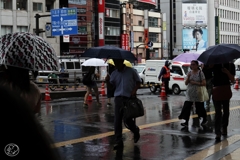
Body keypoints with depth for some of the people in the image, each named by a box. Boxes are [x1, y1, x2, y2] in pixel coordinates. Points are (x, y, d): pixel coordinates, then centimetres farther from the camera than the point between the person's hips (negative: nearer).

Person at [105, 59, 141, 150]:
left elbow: (138, 81, 7)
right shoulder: (114, 74, 11)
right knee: (117, 120, -4)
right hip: (119, 98, 3)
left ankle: (136, 130, 34)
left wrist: (135, 90, -9)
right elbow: (112, 86, 11)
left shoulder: (131, 71, 2)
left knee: (127, 119, -1)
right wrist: (108, 81, -9)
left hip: (130, 98, -3)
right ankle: (118, 142, 2)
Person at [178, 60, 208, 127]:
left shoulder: (200, 73, -6)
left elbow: (204, 83, -12)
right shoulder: (189, 73, 7)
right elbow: (186, 83, 5)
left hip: (198, 93, -4)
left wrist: (195, 83, -17)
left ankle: (205, 119, 30)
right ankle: (186, 122, -2)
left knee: (200, 107, 8)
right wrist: (188, 77, -13)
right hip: (189, 93, 4)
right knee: (187, 107, -6)